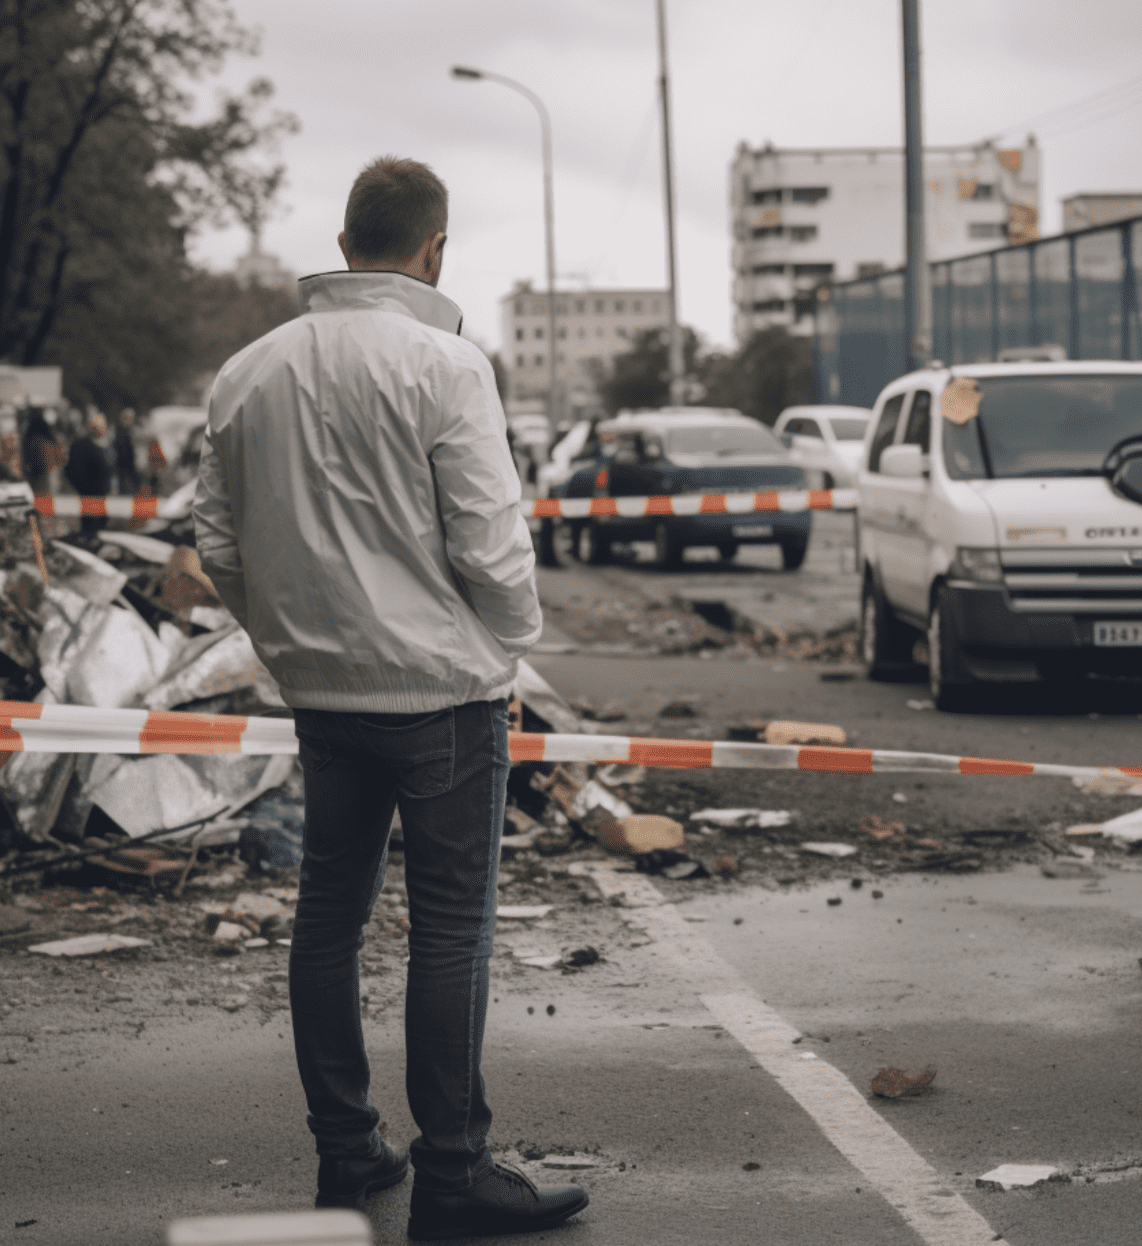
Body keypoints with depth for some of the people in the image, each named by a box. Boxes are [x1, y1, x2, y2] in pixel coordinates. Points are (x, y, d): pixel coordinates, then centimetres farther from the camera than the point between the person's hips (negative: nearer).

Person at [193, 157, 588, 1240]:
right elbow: (490, 540, -14)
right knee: (451, 928, -1)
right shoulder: (443, 365, -12)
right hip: (442, 688, -6)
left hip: (320, 693, 6)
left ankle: (344, 1154, 21)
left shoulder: (247, 373, 7)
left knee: (329, 917, 14)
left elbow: (220, 546, 12)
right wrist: (509, 645, 1)